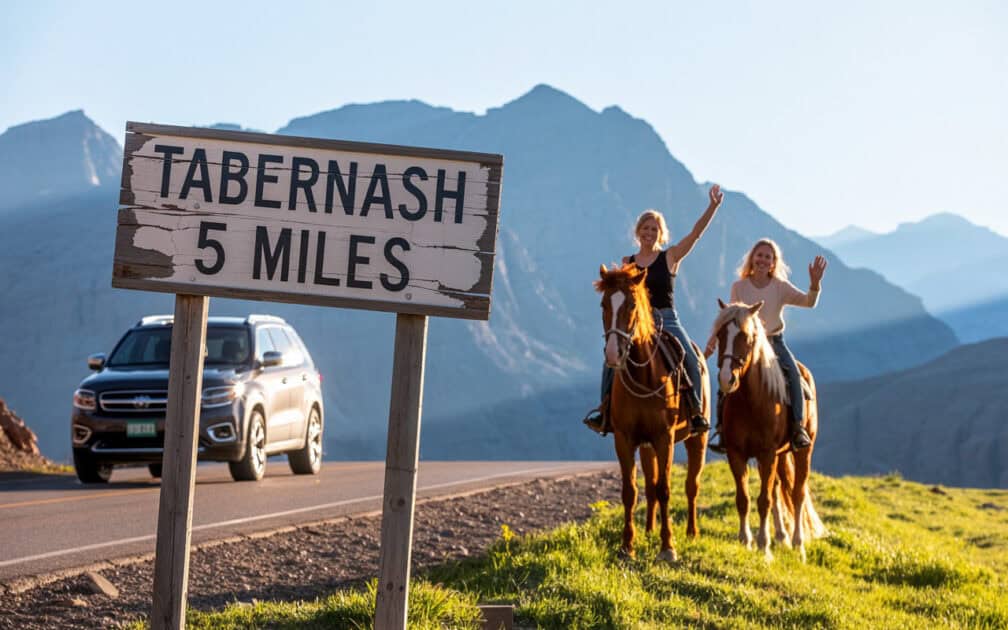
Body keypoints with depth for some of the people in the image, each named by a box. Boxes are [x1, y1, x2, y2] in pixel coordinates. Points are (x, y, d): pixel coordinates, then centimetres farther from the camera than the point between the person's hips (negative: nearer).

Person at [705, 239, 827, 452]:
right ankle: (721, 426, -14)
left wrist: (815, 284, -30)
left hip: (774, 341, -1)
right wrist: (714, 338, 7)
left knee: (793, 374, -26)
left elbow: (809, 302, -12)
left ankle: (798, 426, -22)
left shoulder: (781, 287, 0)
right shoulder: (739, 287, 3)